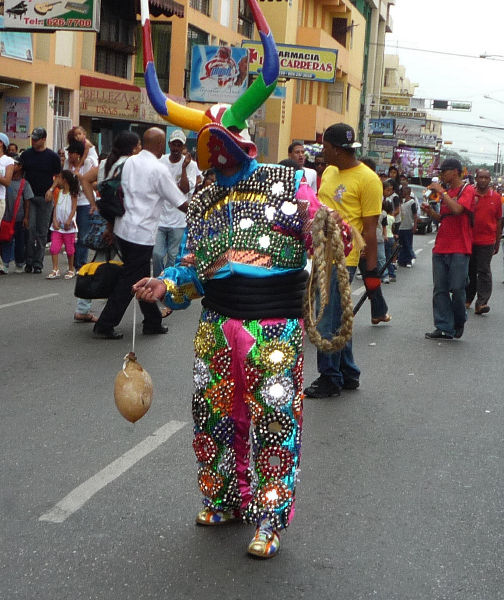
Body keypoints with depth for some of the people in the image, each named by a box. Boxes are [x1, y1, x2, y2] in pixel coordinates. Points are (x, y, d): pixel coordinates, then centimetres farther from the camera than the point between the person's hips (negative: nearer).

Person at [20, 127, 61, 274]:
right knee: (30, 228, -7)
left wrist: (51, 189, -9)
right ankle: (29, 261, 1)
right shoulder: (26, 155, 7)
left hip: (45, 198, -1)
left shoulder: (52, 157, 1)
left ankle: (38, 263, 9)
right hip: (29, 196, 1)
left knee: (42, 232, 2)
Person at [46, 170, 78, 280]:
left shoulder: (72, 194, -3)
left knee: (69, 248, 4)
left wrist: (69, 221, -19)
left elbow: (74, 208, -8)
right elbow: (55, 207, 6)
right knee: (54, 247, -6)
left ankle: (71, 270, 17)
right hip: (57, 225, 4)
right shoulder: (59, 192, 10)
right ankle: (55, 270, -6)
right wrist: (54, 220, -6)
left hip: (68, 225, -4)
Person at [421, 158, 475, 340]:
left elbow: (457, 209, -21)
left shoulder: (467, 190, -4)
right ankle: (444, 328, 5)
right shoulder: (447, 192, 19)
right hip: (441, 248, 7)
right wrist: (430, 211, 6)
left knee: (457, 288, -6)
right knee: (440, 290, 2)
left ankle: (459, 321, 18)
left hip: (459, 249, -7)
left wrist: (441, 192, -14)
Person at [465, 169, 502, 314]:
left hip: (487, 241, -1)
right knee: (470, 271, 10)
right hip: (469, 240, 1)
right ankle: (467, 299, 22)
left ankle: (482, 302, -8)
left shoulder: (496, 197, 4)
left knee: (483, 271, -5)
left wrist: (497, 242, 7)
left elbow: (499, 221, 8)